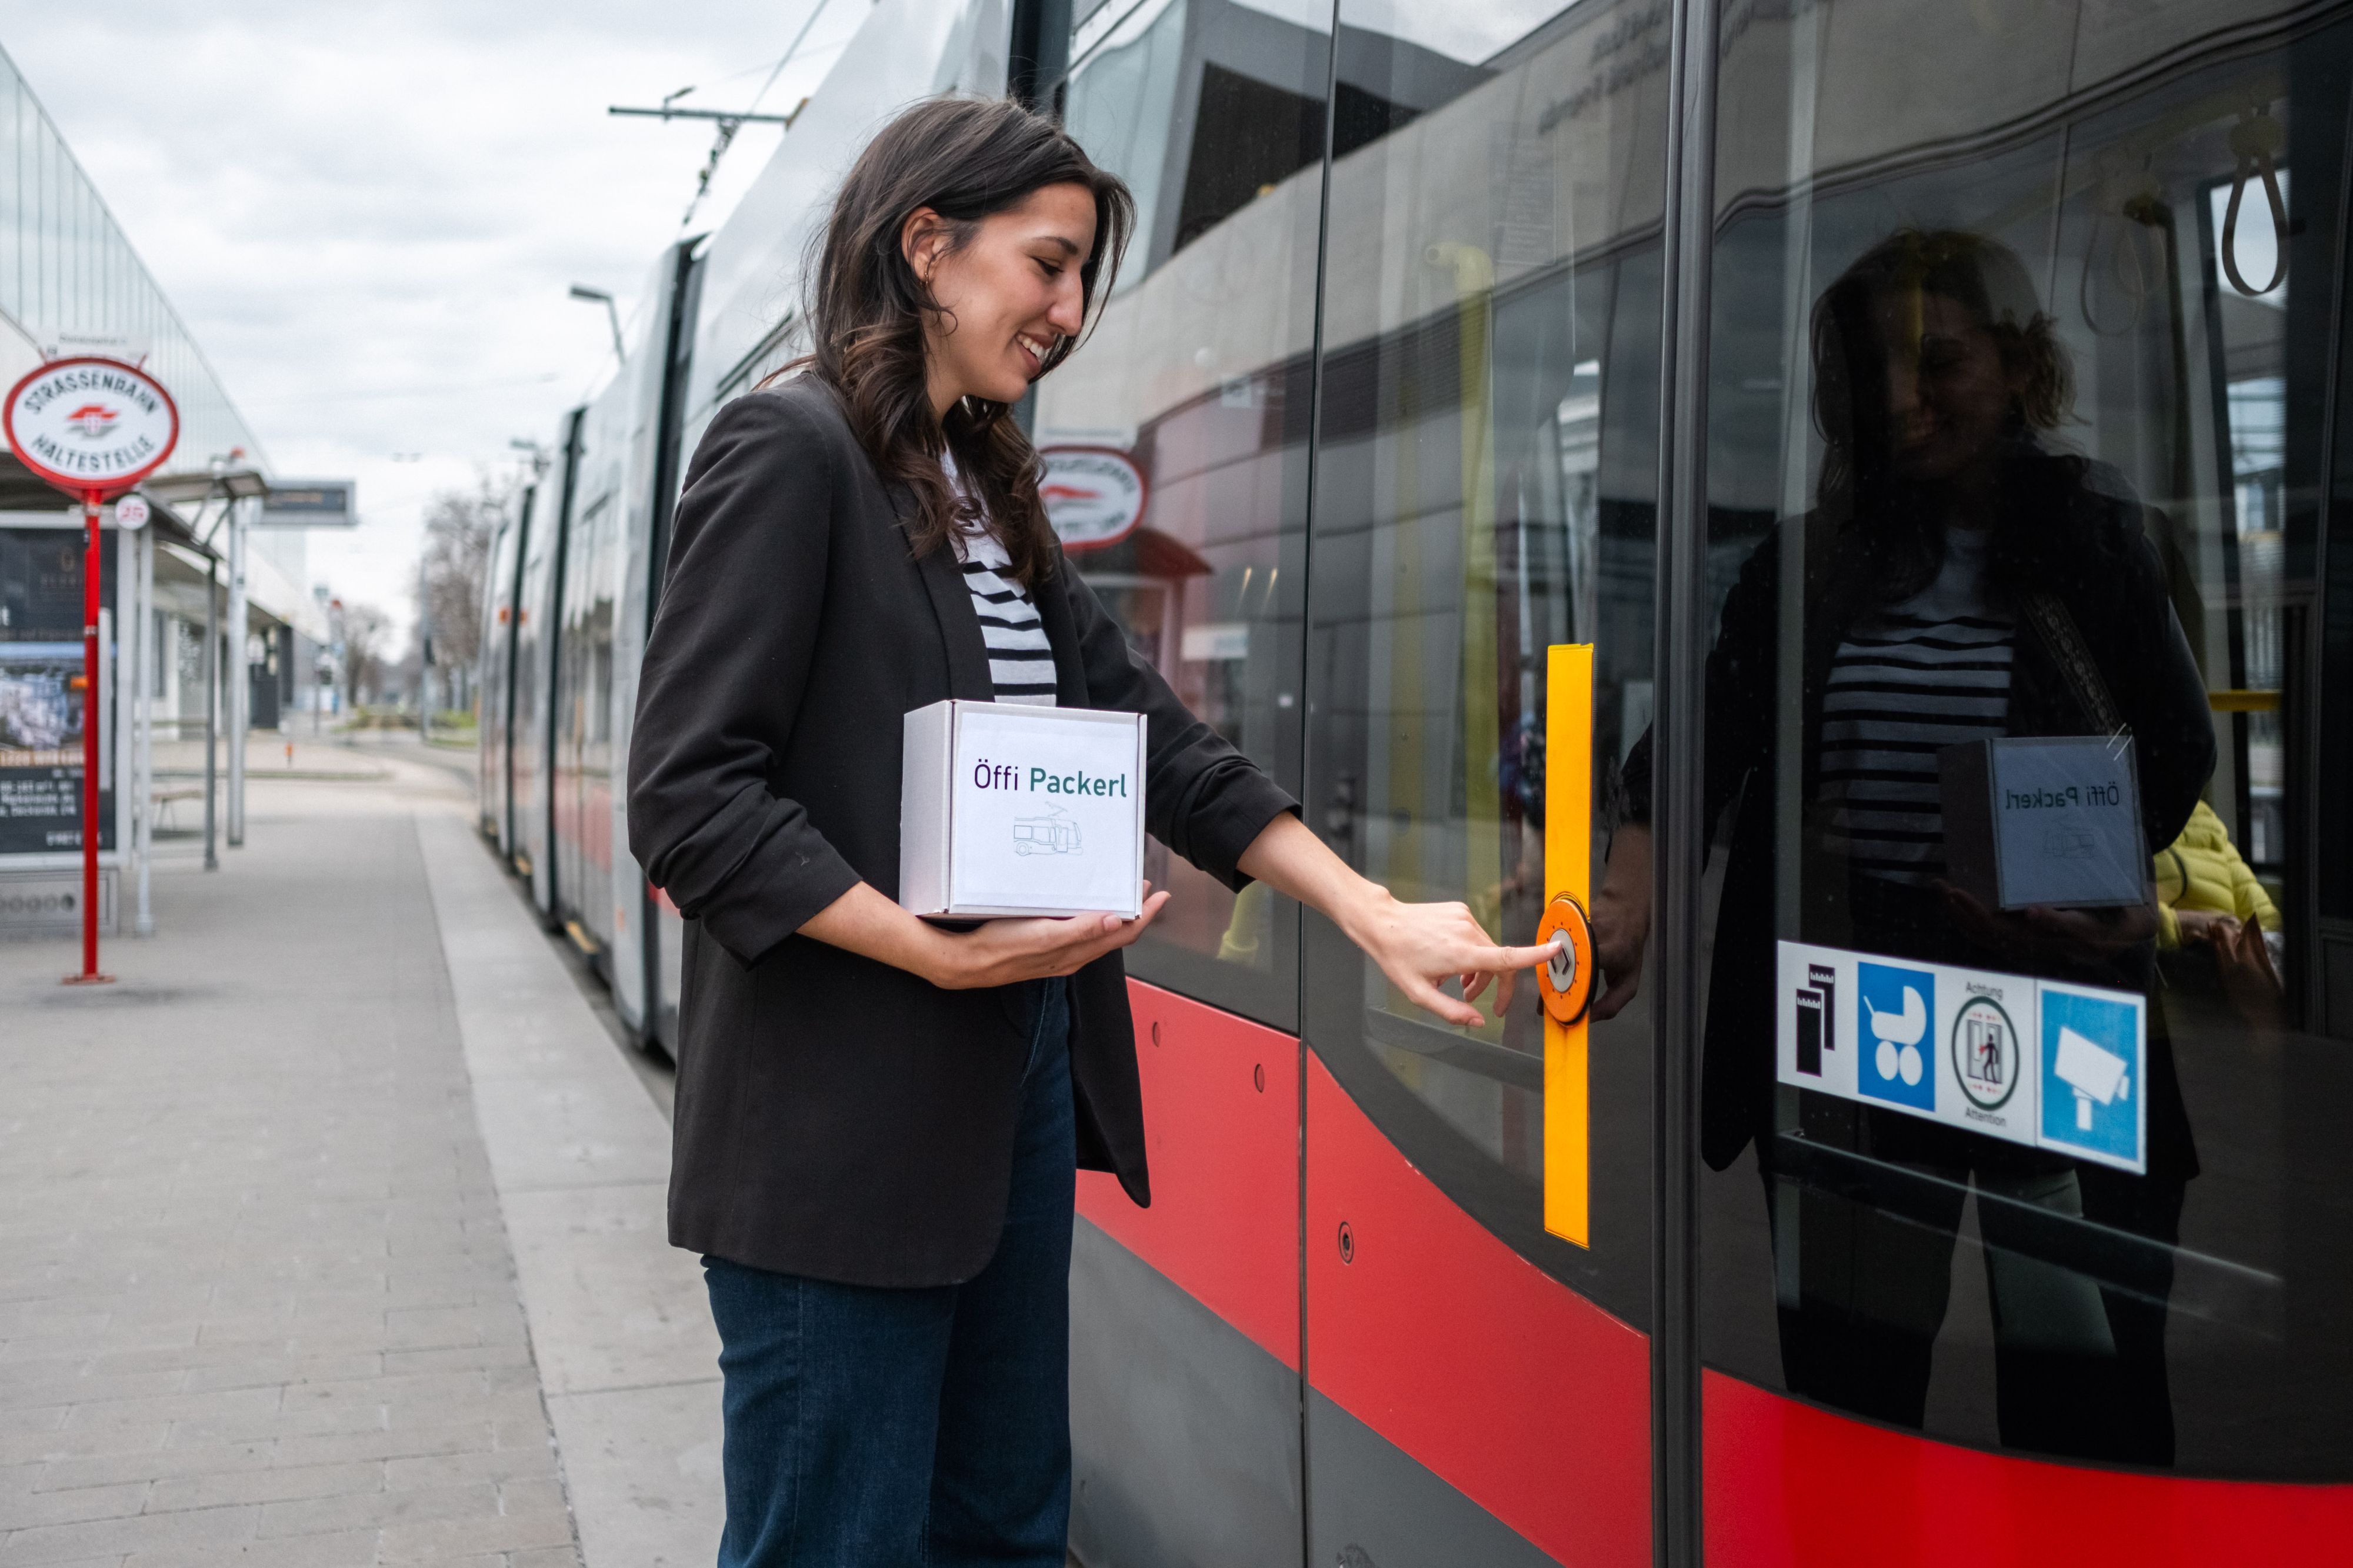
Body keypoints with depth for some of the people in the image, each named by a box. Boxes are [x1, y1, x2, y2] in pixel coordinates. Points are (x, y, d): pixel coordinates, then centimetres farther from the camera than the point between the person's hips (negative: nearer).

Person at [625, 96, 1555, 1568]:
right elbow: (688, 797, -15)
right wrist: (938, 951, -20)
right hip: (843, 1129, -8)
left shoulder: (986, 487, 15)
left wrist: (1371, 912, 3)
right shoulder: (791, 450, -10)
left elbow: (1153, 739, 11)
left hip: (1014, 1089, 8)